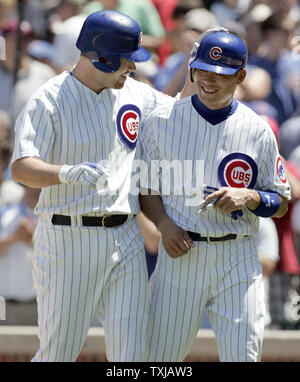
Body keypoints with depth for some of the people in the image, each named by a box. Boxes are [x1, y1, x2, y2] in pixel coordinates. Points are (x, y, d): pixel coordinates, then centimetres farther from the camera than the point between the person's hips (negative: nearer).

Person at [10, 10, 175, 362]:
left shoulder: (137, 95, 10)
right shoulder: (48, 101, -9)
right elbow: (21, 168, -21)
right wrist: (68, 172, -40)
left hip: (125, 241, 5)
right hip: (67, 240, -5)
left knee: (130, 351, -2)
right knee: (59, 352, -1)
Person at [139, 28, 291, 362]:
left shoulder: (258, 131, 3)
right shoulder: (162, 121, 2)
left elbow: (281, 203, 8)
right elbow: (145, 188, 8)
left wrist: (249, 198, -13)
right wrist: (165, 224, -11)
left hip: (238, 259, 0)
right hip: (179, 255, 0)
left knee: (242, 355, -5)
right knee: (161, 357, 4)